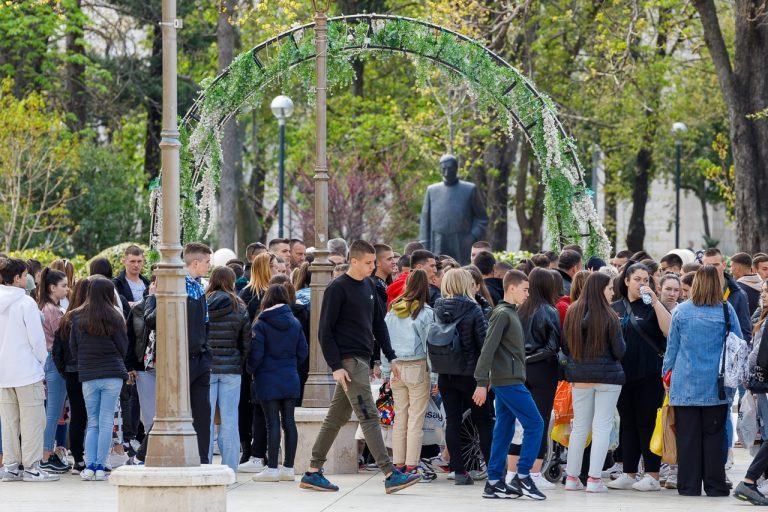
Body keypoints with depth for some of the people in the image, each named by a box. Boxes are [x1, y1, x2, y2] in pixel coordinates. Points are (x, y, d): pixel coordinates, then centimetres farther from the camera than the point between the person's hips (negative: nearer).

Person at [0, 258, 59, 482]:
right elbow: (36, 337, -14)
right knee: (32, 420, -1)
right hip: (27, 370, -6)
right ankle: (31, 467, -3)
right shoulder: (26, 302, -13)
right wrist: (41, 360, 2)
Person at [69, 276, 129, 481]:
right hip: (112, 375, -2)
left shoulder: (77, 317, 1)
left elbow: (73, 347, 7)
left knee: (92, 423, 10)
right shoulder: (113, 317, -6)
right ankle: (100, 467, -3)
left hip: (87, 375, 2)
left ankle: (89, 466, -1)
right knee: (106, 422, 1)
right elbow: (123, 347, 2)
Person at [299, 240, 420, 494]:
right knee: (369, 416, -11)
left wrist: (391, 357, 14)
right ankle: (390, 475, -14)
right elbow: (325, 331, -11)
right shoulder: (337, 289, -10)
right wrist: (336, 366, -16)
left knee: (336, 418, 11)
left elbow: (378, 325, 21)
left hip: (362, 360, 8)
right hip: (348, 362, -8)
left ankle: (313, 473, 17)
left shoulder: (369, 287, 14)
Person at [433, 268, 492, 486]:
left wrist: (439, 367, 14)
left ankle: (459, 471, 2)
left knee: (452, 421, 5)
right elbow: (484, 341, -12)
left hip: (445, 374, 4)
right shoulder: (472, 309, -11)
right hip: (470, 374, -4)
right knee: (483, 421, 6)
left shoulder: (438, 309, 2)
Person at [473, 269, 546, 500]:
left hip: (506, 381, 9)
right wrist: (482, 383, -20)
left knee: (504, 430, 8)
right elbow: (488, 349, -17)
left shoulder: (511, 313, 18)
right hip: (509, 380, -9)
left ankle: (494, 483, 8)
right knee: (535, 424, -9)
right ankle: (522, 477, -9)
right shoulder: (502, 314, -11)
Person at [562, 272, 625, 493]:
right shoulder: (608, 317, -13)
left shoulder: (572, 313, 1)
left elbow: (565, 348, 7)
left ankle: (572, 477, 14)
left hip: (579, 376, 5)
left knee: (580, 426, 13)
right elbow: (619, 351, -9)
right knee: (602, 427, 0)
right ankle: (594, 479, -5)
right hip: (607, 376, -5)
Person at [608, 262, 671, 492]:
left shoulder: (652, 307, 0)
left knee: (647, 424, -4)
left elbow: (668, 330, -16)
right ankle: (629, 475, 14)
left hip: (649, 375, -4)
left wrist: (654, 300, -18)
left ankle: (652, 475, -1)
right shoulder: (615, 308, 11)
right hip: (623, 374, 4)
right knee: (628, 425, 9)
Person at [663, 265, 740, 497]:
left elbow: (672, 347, 6)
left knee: (688, 437, 4)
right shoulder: (726, 310, -4)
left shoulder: (681, 311, -1)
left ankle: (689, 485, 5)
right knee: (713, 436, 5)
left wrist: (667, 374, 18)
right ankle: (715, 485, 6)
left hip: (685, 385, 0)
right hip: (716, 385, 0)